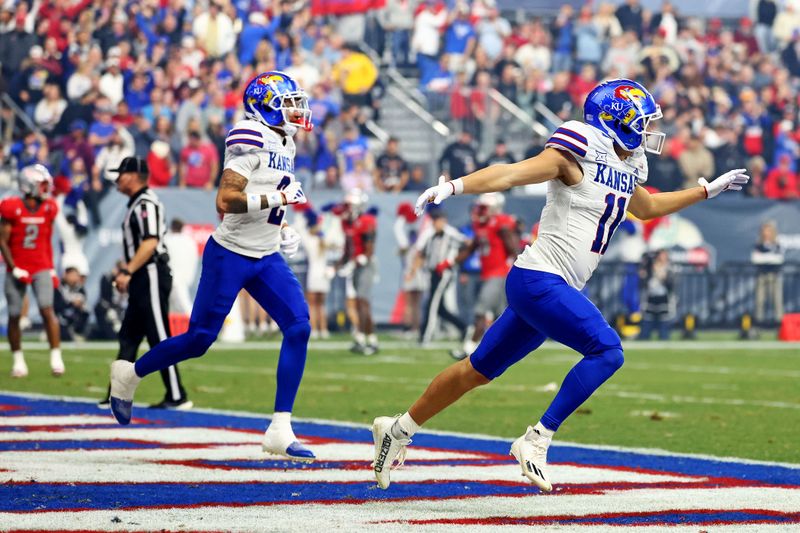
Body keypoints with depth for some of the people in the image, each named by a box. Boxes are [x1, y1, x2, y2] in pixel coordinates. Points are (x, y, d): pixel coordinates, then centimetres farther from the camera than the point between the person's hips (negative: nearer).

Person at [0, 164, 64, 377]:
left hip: (41, 269, 2)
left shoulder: (48, 208, 2)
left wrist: (51, 268, 11)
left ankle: (56, 356, -10)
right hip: (18, 270, -2)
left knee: (47, 309, -14)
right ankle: (18, 360, 16)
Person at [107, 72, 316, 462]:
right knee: (199, 338, -1)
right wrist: (278, 198, -25)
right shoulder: (251, 144, -16)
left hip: (266, 258, 8)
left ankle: (280, 430, -9)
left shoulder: (283, 146, 12)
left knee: (298, 327, -10)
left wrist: (282, 231, 12)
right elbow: (225, 201, -25)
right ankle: (129, 375, 27)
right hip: (230, 254, -8)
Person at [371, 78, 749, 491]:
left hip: (553, 288, 9)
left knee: (480, 369, 15)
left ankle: (399, 430, 27)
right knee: (606, 350, -19)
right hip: (539, 279, -9)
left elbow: (648, 207, 36)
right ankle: (536, 441, -16)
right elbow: (509, 174, -20)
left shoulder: (625, 171, 15)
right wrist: (453, 186, -33)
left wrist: (708, 190, 40)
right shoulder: (575, 158, -12)